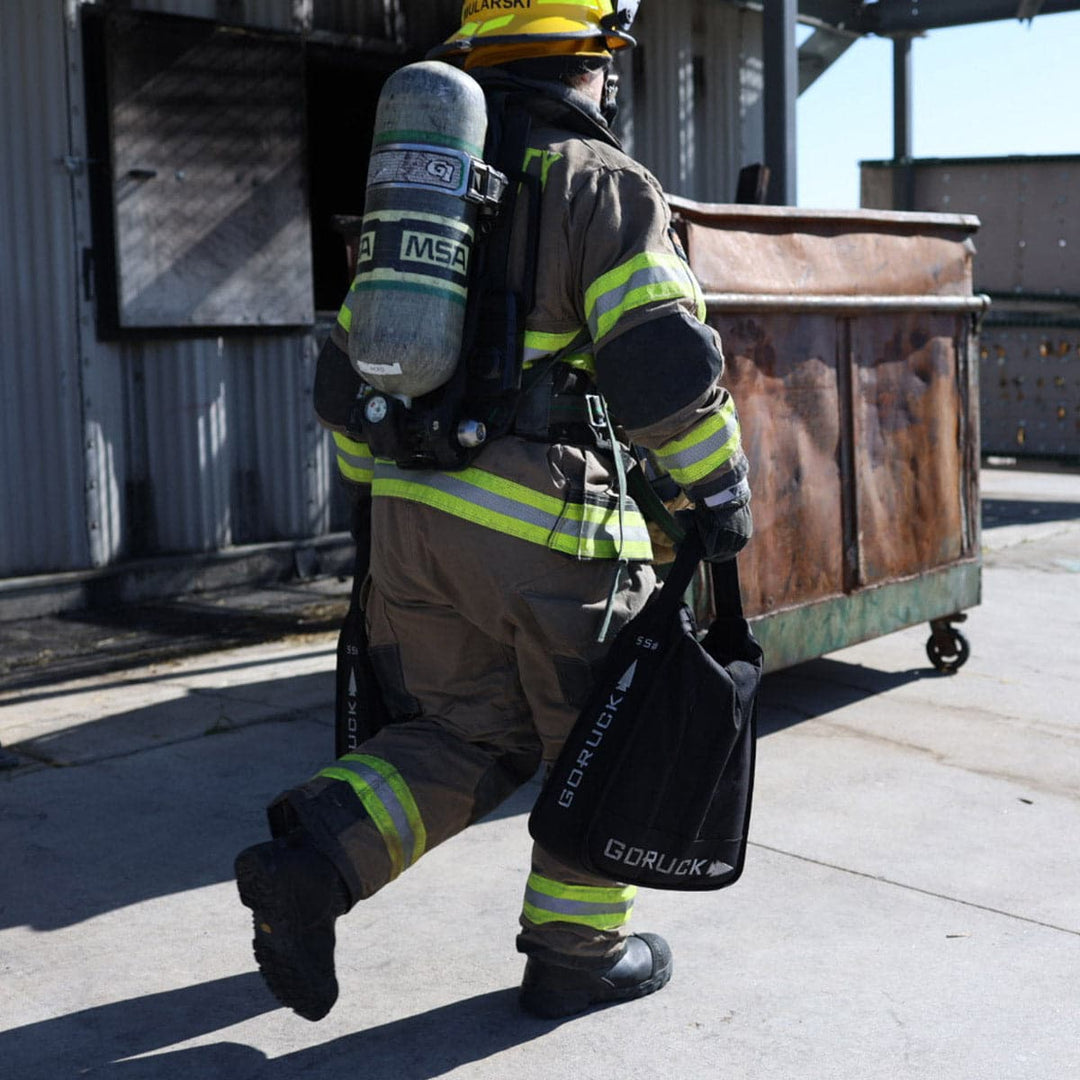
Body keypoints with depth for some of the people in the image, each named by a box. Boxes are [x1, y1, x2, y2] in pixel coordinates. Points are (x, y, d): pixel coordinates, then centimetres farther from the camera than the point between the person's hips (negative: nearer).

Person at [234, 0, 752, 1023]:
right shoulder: (603, 184, -5)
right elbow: (663, 362, -16)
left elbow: (349, 373, 19)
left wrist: (380, 494, 29)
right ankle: (575, 954, 22)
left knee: (464, 735, 15)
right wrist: (719, 490, -5)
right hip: (547, 526, -6)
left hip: (419, 515, 7)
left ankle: (308, 865, -4)